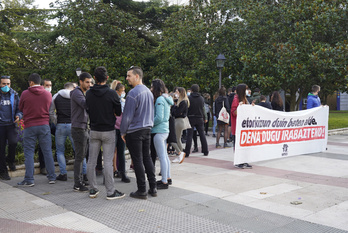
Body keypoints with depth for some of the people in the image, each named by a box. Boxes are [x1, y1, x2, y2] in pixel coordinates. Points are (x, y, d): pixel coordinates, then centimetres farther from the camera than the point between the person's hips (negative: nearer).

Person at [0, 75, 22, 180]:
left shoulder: (14, 95, 7)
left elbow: (19, 108, 13)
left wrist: (18, 116, -7)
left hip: (11, 124, 1)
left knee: (13, 142, -22)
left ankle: (10, 160, 8)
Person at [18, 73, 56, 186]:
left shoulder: (25, 94, -4)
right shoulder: (48, 94, 2)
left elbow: (21, 109, 8)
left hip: (29, 126, -2)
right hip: (44, 125, 2)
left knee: (29, 153, 5)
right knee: (47, 152, 9)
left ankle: (29, 180, 5)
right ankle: (52, 177, 13)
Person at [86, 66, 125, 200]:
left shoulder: (89, 94, 0)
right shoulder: (111, 93, -12)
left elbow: (88, 110, 9)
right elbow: (119, 112, -4)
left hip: (94, 131, 4)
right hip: (108, 131, -4)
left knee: (91, 161, 11)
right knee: (108, 161, -1)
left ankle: (93, 190, 19)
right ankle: (110, 192, 4)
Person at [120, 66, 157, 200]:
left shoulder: (133, 93, -16)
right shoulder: (149, 92, 10)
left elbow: (127, 115, -14)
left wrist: (123, 131, -4)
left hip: (134, 131, -8)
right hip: (147, 129, 8)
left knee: (137, 160, -1)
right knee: (147, 157, 13)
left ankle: (142, 191, 6)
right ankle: (153, 188, 17)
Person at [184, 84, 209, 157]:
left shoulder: (189, 98, -9)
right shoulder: (201, 98, 3)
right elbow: (203, 109, 11)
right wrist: (204, 118, 21)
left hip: (191, 119, -3)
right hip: (199, 119, 3)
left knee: (189, 135, -1)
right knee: (202, 135, 10)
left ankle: (187, 152, -2)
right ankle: (205, 151, 14)